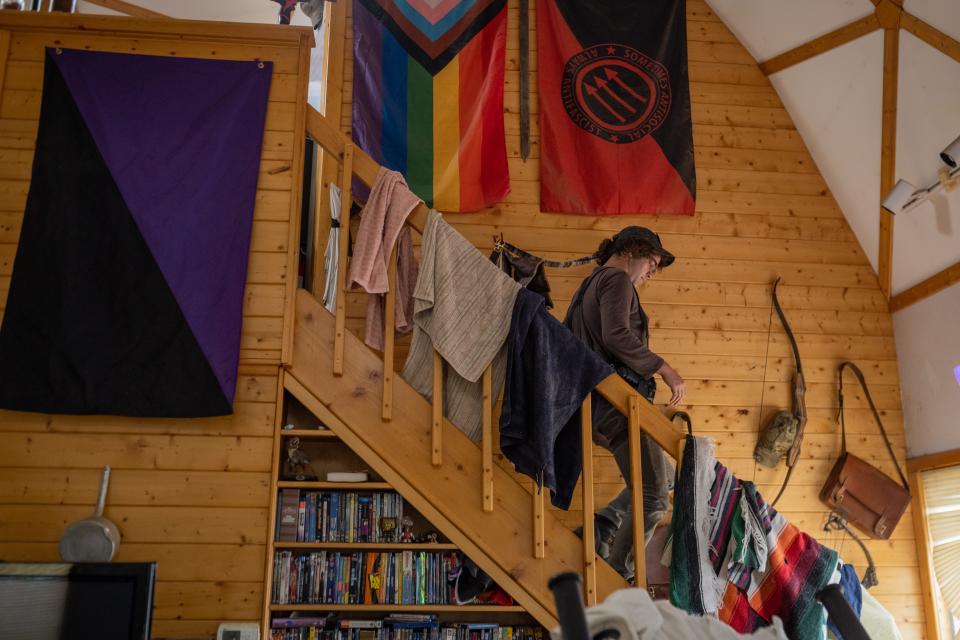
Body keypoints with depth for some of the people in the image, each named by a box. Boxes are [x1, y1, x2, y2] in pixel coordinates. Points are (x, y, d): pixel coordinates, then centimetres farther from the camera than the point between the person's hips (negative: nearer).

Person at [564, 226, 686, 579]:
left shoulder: (589, 285, 23)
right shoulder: (617, 279, -7)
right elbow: (616, 335, -24)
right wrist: (666, 371, -20)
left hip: (597, 405, 10)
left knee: (667, 475, 20)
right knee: (653, 497, -2)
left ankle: (603, 525, 6)